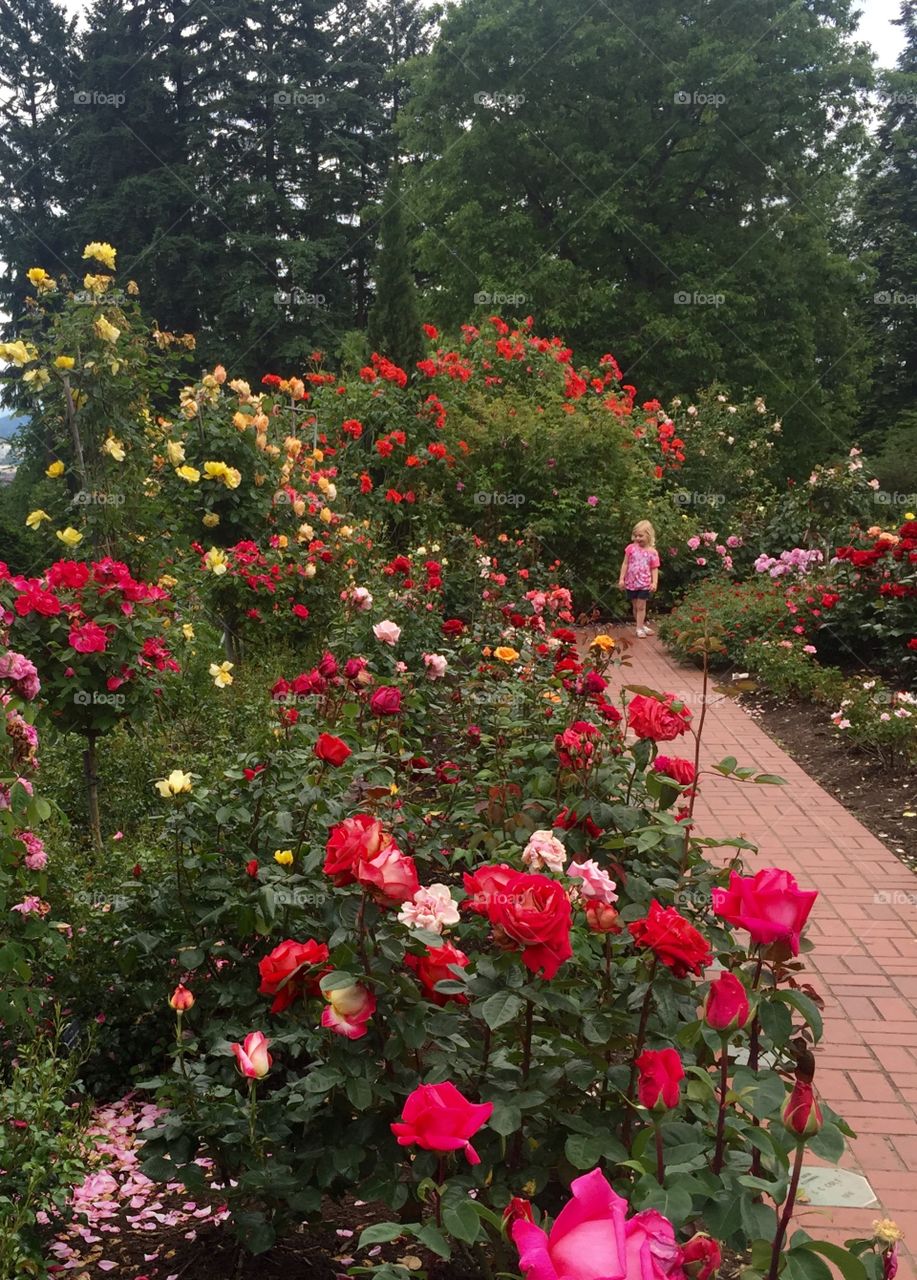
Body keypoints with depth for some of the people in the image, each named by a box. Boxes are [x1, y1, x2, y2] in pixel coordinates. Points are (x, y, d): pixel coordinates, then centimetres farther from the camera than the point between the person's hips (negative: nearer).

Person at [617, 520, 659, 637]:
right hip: (631, 583, 2)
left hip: (644, 584, -2)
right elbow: (625, 564, 3)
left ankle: (640, 628, 6)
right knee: (635, 607, 10)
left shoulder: (652, 552, -5)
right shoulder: (631, 548, -2)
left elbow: (654, 569, -3)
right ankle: (642, 626, 22)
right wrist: (621, 578, -1)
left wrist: (654, 582, -14)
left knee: (641, 606, -2)